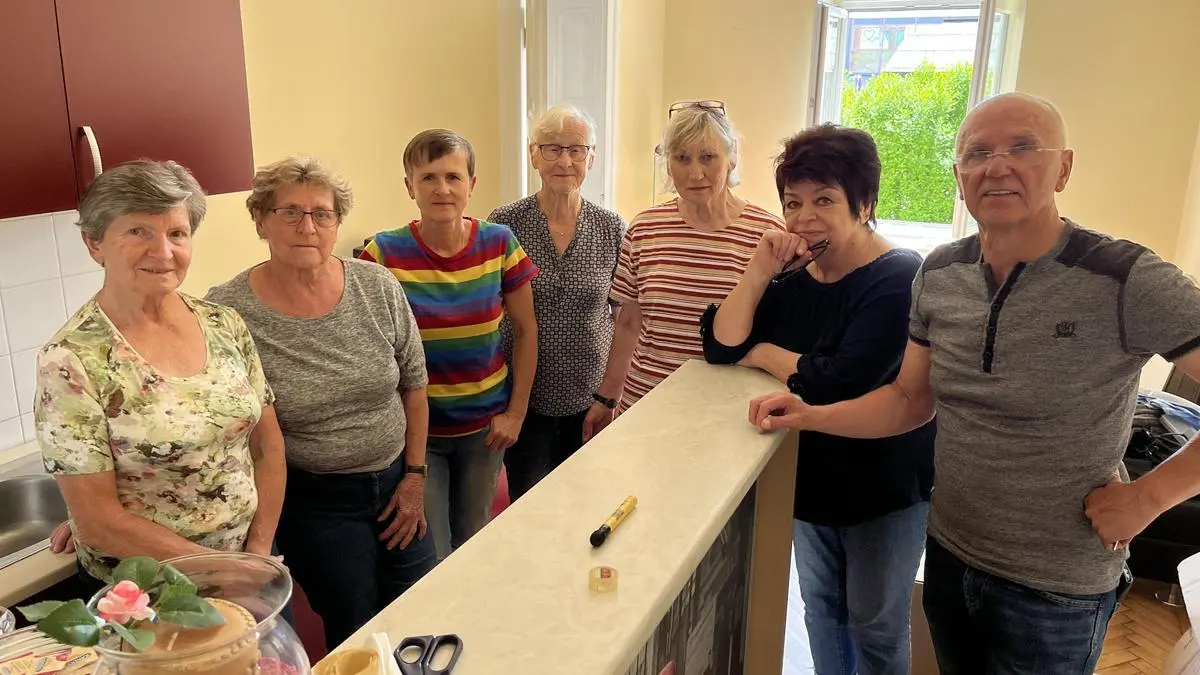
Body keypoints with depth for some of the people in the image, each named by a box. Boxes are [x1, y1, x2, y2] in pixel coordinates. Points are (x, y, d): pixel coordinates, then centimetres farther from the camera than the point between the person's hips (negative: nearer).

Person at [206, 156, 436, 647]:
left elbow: (413, 383, 2)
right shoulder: (227, 312, -17)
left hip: (395, 484, 3)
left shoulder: (378, 288, -8)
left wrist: (415, 476, 3)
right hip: (314, 503, -3)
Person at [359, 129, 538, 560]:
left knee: (474, 544, 21)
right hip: (415, 425, -2)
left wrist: (516, 411, -1)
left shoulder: (499, 244, -7)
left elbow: (525, 330, 1)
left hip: (485, 425, 2)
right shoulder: (383, 253, -14)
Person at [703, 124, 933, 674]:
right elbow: (721, 346, -6)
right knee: (820, 609, 23)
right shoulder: (795, 278, 1)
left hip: (884, 490, -6)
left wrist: (765, 354, -14)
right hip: (809, 482, 7)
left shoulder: (901, 280, -21)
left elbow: (838, 385, -31)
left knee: (875, 628, 11)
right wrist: (760, 271, -17)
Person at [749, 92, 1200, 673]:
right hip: (948, 554, 5)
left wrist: (1147, 496, -19)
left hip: (1054, 591, -4)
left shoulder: (1128, 282, -21)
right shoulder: (939, 275, -4)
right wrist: (809, 417, -8)